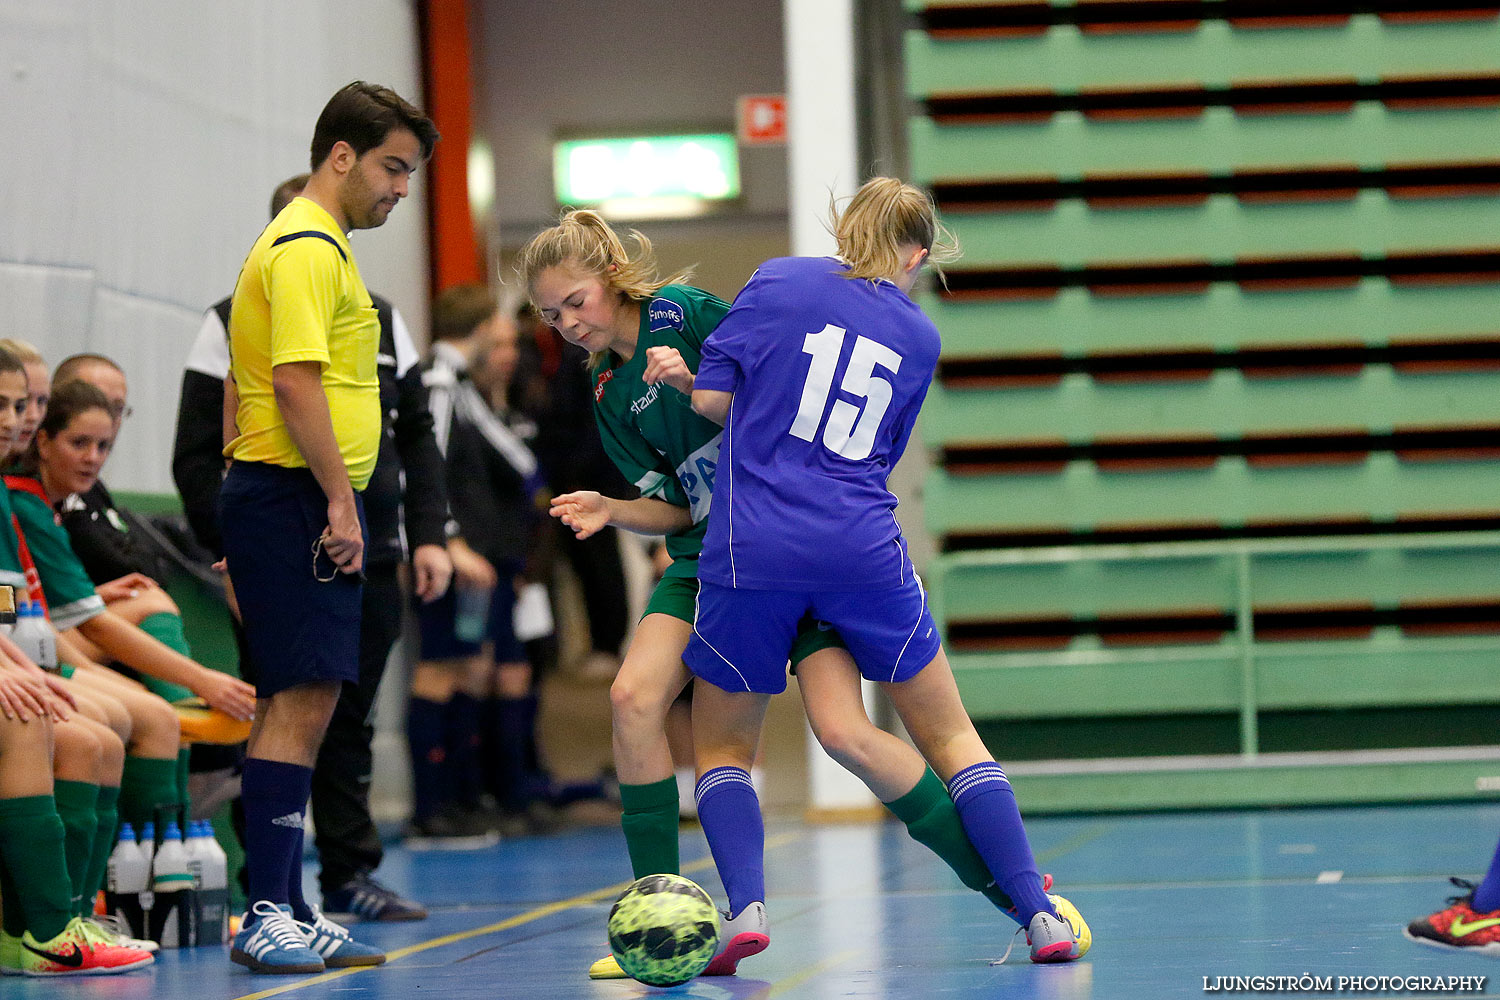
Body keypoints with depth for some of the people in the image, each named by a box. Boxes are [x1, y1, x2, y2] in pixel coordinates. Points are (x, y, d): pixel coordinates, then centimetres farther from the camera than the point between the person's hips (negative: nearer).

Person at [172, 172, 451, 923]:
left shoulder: (382, 322, 14)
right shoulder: (233, 328, 0)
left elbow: (418, 441, 17)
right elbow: (197, 459, -3)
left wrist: (428, 536, 7)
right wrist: (237, 549, -12)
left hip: (370, 563, 4)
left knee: (349, 723, 9)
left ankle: (351, 875, 16)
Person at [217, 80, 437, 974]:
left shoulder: (319, 243, 21)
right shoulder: (308, 247, -12)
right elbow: (295, 381, -21)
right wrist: (341, 502, -20)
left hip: (309, 504, 11)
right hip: (297, 498, -11)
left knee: (303, 706, 10)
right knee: (300, 702, -14)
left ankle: (289, 915, 13)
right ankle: (268, 916, -16)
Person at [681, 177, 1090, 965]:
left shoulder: (779, 282, 4)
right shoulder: (918, 337, 13)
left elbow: (713, 400, -1)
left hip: (752, 554, -1)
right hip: (865, 556, 1)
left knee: (721, 751, 14)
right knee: (950, 737, 13)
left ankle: (746, 907, -8)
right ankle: (1039, 914, 6)